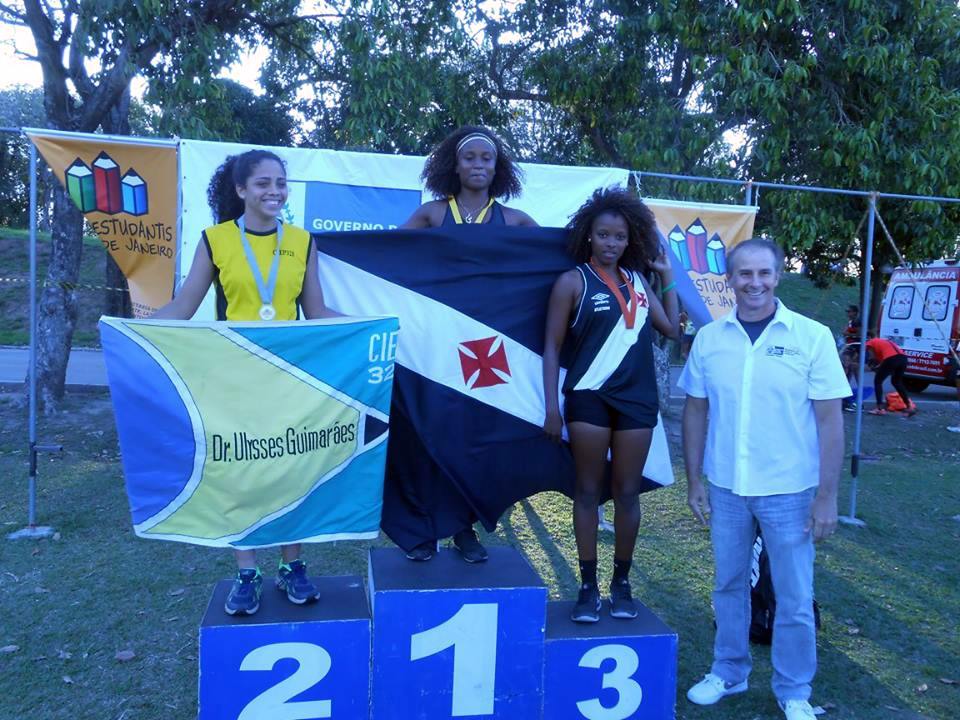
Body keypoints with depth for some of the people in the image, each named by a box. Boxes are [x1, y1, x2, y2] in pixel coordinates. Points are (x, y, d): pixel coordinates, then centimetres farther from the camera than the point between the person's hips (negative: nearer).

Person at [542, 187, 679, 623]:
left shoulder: (637, 281, 12)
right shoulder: (573, 281, -1)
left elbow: (673, 329, 12)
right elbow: (552, 346, -3)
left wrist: (668, 278, 12)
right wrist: (552, 407, -9)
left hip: (637, 399, 4)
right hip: (588, 398, -3)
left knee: (627, 493, 8)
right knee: (588, 492, 4)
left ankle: (621, 583, 20)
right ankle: (588, 587, 13)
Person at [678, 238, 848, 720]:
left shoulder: (812, 336, -8)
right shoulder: (709, 338, -1)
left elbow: (829, 419, -7)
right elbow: (696, 411, 6)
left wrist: (827, 495, -10)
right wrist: (694, 481, 4)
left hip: (790, 491, -2)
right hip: (725, 488, 3)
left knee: (794, 598, 10)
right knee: (729, 586, 18)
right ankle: (728, 672, 37)